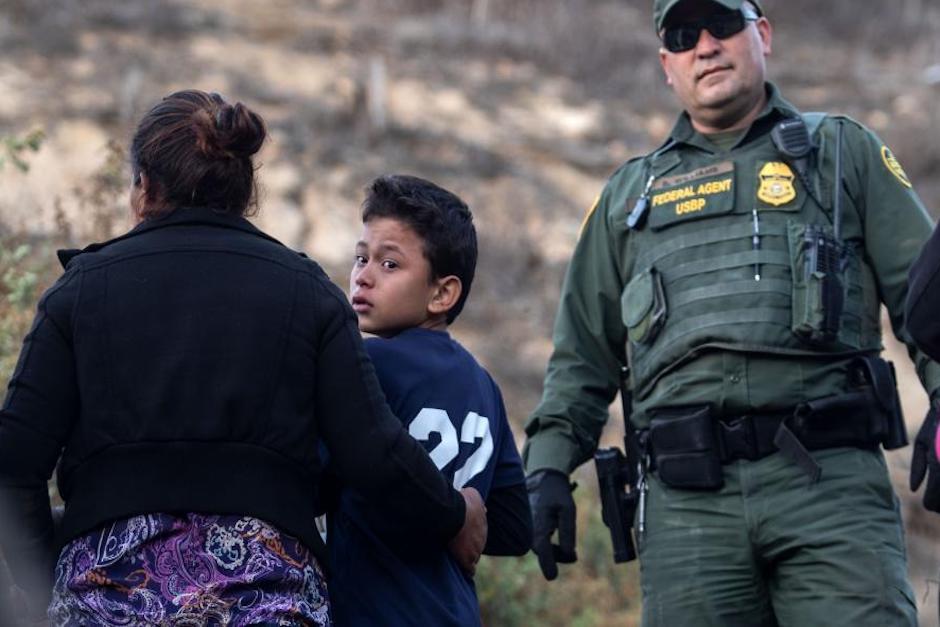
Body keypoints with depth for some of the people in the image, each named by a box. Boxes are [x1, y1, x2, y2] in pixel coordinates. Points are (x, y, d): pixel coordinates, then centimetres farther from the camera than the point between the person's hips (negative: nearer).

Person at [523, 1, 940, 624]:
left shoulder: (844, 152, 17)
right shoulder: (629, 194, 24)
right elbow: (582, 355, 25)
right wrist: (550, 467, 12)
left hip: (830, 480, -2)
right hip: (687, 498, 2)